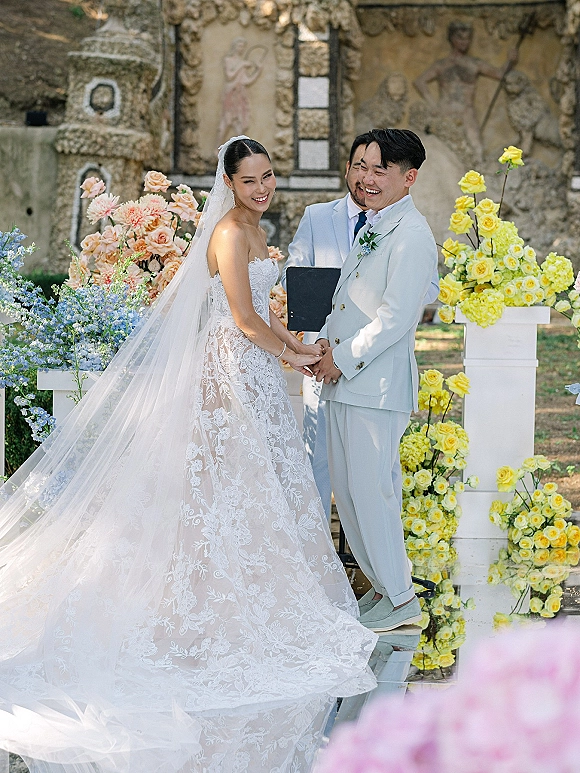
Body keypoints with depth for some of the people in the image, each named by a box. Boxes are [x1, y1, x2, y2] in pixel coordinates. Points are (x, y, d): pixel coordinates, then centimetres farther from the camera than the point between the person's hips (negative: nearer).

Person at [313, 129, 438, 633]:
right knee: (346, 488, 13)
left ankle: (401, 598, 10)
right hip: (344, 381, 9)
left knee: (371, 490, -4)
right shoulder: (373, 227, 17)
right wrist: (326, 343, 6)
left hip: (378, 384, -9)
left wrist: (344, 359, -14)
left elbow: (395, 316, -19)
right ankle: (382, 584, 27)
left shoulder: (411, 236, -14)